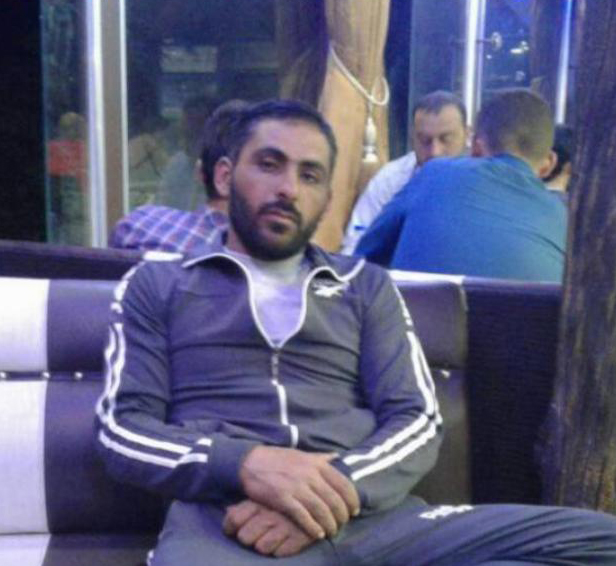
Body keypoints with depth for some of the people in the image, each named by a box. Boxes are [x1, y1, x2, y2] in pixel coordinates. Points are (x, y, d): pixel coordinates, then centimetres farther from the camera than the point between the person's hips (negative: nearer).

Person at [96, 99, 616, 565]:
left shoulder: (368, 287, 21)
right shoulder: (156, 285, 17)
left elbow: (417, 421, 10)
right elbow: (122, 431, 6)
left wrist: (335, 488, -12)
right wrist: (247, 463, -14)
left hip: (370, 513, 5)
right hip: (223, 521, -4)